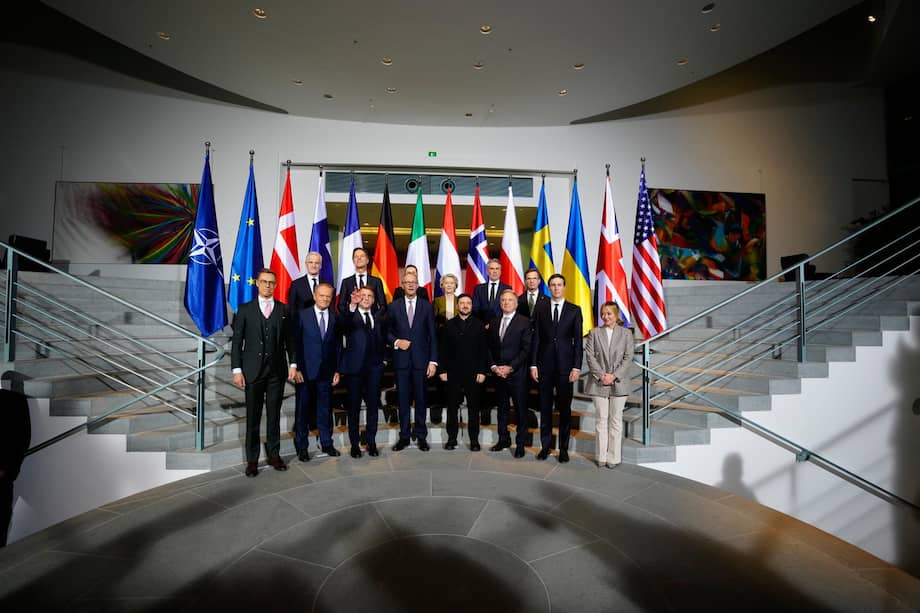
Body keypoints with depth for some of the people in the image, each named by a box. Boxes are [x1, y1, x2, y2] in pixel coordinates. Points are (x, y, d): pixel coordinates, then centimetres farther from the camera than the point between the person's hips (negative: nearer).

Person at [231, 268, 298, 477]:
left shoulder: (283, 310, 7)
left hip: (277, 370, 1)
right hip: (253, 370, -1)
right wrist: (237, 369, -5)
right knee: (253, 417, 5)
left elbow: (289, 339, 8)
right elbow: (237, 341, 1)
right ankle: (252, 459, 15)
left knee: (274, 415, 9)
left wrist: (293, 363, -1)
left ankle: (274, 454, 21)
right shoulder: (245, 309, 4)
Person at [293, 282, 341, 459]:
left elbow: (338, 346, 7)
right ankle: (301, 447, 19)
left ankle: (326, 443, 24)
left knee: (325, 409, 10)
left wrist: (337, 370, 3)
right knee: (302, 409, 7)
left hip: (327, 372, 2)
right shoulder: (302, 316, -2)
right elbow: (295, 343, -4)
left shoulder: (335, 318, 6)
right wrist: (297, 368, -9)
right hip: (306, 371, -2)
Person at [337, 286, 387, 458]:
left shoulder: (379, 317, 11)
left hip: (374, 367, 3)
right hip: (355, 367, -3)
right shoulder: (351, 316, -3)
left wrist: (383, 358, 8)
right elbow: (344, 325, -28)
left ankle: (371, 442, 21)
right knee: (354, 407, 6)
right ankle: (355, 444, 18)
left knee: (373, 405, 9)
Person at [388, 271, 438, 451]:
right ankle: (404, 435, 18)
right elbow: (388, 332, 10)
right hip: (401, 359, 1)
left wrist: (433, 361, -4)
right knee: (403, 399, 6)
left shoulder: (427, 306, 3)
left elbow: (432, 335, 1)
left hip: (420, 359, 0)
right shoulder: (393, 306, 5)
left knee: (420, 398, 7)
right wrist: (396, 341, -11)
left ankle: (421, 435, 19)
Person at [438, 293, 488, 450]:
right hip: (453, 373, 1)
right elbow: (443, 350, 5)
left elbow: (483, 350, 1)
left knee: (473, 407, 5)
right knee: (452, 407, 7)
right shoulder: (448, 325, 6)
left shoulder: (479, 325, 4)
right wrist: (442, 370, -2)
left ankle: (474, 440, 15)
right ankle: (452, 438, 18)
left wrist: (482, 371, -5)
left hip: (473, 373, -1)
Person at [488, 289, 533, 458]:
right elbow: (490, 348, 12)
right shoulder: (494, 323, 12)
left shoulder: (524, 322, -5)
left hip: (517, 373, -5)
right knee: (502, 408, 14)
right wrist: (494, 366, -2)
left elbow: (526, 348, -10)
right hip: (498, 373, 5)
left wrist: (510, 367, -14)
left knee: (520, 409, 4)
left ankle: (520, 444, 15)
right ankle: (503, 439, 27)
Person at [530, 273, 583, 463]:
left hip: (565, 365, -1)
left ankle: (564, 448, 17)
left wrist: (576, 367, -6)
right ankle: (545, 446, 19)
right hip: (545, 365, 1)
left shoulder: (574, 310, 3)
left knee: (565, 408, 6)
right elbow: (536, 339, 4)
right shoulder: (540, 310, 6)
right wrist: (533, 365, -1)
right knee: (545, 407, 7)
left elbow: (578, 341, 0)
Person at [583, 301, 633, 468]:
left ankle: (613, 457, 14)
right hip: (598, 383, 0)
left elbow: (628, 358, -2)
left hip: (618, 384, 0)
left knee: (616, 420, 6)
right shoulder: (594, 333, 7)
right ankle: (601, 456, 13)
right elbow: (589, 356, 0)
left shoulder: (626, 334, 5)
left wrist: (614, 376, -12)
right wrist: (601, 375, -11)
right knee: (601, 420, 5)